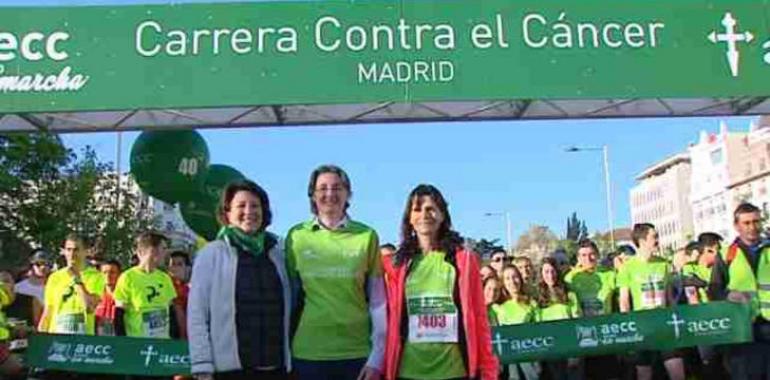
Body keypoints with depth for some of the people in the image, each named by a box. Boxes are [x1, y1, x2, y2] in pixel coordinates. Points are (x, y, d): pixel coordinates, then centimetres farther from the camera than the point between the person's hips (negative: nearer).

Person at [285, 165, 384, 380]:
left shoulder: (367, 236, 0)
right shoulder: (296, 236, 3)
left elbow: (378, 302, 1)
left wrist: (377, 358, -2)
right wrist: (285, 352, 7)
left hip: (359, 353, 0)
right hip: (309, 354, 1)